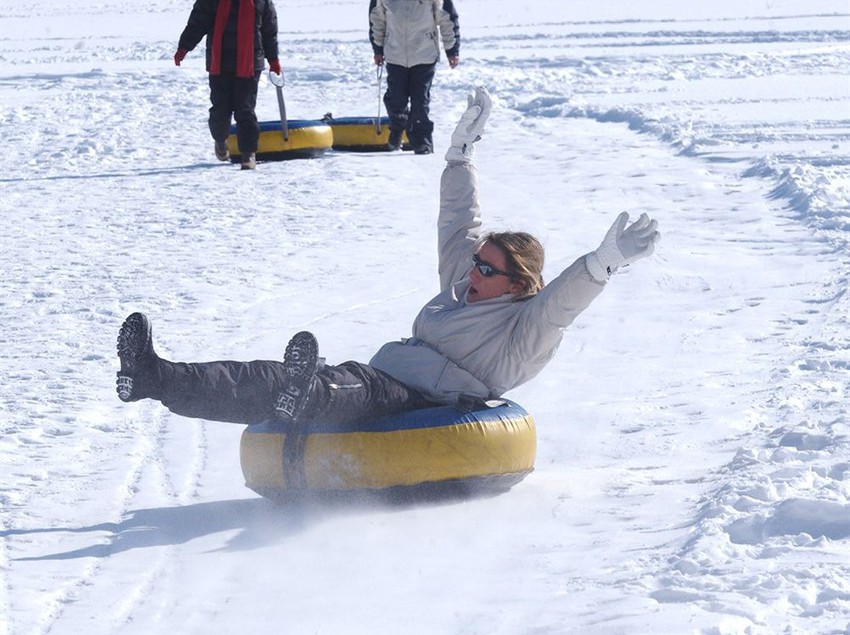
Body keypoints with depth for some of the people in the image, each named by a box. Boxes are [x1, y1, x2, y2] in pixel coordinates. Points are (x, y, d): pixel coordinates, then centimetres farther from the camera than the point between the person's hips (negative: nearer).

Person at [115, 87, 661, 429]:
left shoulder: (526, 324, 2)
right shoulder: (462, 284, 28)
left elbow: (562, 300, -18)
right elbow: (459, 223, 38)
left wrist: (604, 264, -35)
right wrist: (463, 149, 42)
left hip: (424, 403, -8)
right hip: (379, 384, 8)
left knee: (356, 387, -43)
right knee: (267, 380, -13)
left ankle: (305, 397, -76)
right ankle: (157, 378, -29)